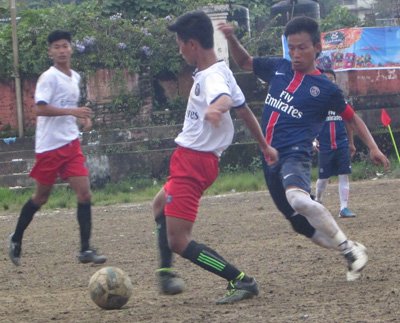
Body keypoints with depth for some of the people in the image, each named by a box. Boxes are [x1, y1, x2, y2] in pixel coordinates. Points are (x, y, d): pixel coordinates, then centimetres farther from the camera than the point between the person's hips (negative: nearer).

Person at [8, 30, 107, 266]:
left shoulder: (75, 78, 13)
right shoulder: (49, 77, -10)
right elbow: (41, 108, -21)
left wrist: (83, 119, 8)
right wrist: (72, 111, -27)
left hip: (71, 143, 6)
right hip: (49, 146, -6)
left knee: (84, 192, -7)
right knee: (41, 196, 6)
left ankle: (86, 250, -6)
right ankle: (16, 239, 27)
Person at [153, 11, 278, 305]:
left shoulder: (211, 77, -20)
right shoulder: (220, 72, 9)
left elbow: (225, 98, -43)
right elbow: (244, 109, 18)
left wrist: (215, 108, -66)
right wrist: (265, 146, 28)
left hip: (192, 160, -11)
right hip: (199, 159, 11)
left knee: (178, 241, -13)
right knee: (160, 205, 34)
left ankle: (242, 281, -14)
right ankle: (166, 272, 35)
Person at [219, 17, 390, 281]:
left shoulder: (325, 88, -1)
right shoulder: (278, 68, 11)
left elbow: (352, 118, 9)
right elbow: (244, 61, 24)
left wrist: (373, 147, 0)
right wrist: (232, 39, 5)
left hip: (295, 155, -6)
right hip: (271, 160, 6)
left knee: (298, 199, -38)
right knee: (303, 225, 8)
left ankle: (349, 249, -26)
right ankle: (354, 254, 24)